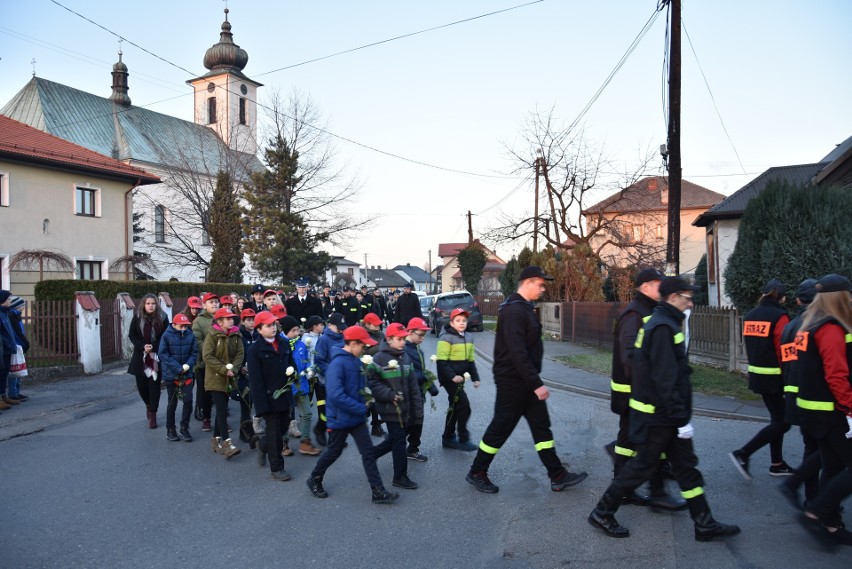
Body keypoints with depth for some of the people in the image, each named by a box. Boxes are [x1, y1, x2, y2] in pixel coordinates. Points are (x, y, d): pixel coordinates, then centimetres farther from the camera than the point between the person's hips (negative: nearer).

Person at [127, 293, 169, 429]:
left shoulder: (162, 318, -3)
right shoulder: (137, 317, 0)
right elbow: (132, 335, 3)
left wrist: (153, 347, -16)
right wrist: (143, 346, -13)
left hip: (157, 357, -2)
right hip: (140, 357, 2)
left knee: (154, 385, -1)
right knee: (141, 385, 7)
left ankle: (152, 415, 9)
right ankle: (148, 404, 37)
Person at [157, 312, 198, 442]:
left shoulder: (190, 335, -3)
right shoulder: (167, 335, -9)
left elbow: (194, 352, 1)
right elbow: (163, 354, -13)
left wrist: (188, 365, -17)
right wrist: (178, 368, -19)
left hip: (187, 374, 2)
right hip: (171, 375, -2)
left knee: (188, 401, -3)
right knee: (172, 402, 9)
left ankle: (184, 429, 12)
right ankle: (170, 430, 24)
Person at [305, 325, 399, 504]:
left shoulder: (357, 362, 2)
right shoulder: (337, 363, -24)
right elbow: (336, 395, -33)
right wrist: (361, 408, -26)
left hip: (357, 417, 7)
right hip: (340, 418, -7)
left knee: (368, 452, 4)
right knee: (333, 452, 12)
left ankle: (378, 492, 10)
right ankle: (314, 479, 38)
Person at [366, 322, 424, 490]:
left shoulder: (405, 358, 9)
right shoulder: (379, 358, -12)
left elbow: (412, 385, 10)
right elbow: (372, 382, -14)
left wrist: (417, 409, 8)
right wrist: (390, 395, -21)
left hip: (403, 407, 7)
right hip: (389, 407, -7)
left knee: (394, 439, 15)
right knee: (399, 440, -2)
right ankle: (400, 477, 12)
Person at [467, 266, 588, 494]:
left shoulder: (524, 308, 12)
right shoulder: (514, 311, -21)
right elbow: (517, 353, -27)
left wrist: (535, 381, 18)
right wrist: (536, 383, -25)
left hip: (526, 381, 10)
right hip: (512, 381, -10)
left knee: (541, 426, 12)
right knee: (501, 427, 2)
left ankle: (558, 476, 20)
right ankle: (477, 473, 18)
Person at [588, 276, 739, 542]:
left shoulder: (662, 323, 11)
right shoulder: (663, 328, -21)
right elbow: (665, 380, -26)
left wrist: (681, 415, 20)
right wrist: (681, 419, -23)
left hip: (664, 413, 10)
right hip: (658, 416, -10)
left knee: (686, 465, 15)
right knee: (643, 465, 2)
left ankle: (704, 524, 25)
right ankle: (602, 513, 15)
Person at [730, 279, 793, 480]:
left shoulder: (749, 316, 8)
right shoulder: (779, 316, -14)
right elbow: (784, 351, -17)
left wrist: (758, 364, 19)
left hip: (757, 374, 8)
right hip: (775, 377, -8)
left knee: (777, 418, 18)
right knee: (782, 422, 1)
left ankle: (777, 464, 24)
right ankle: (743, 454, -5)